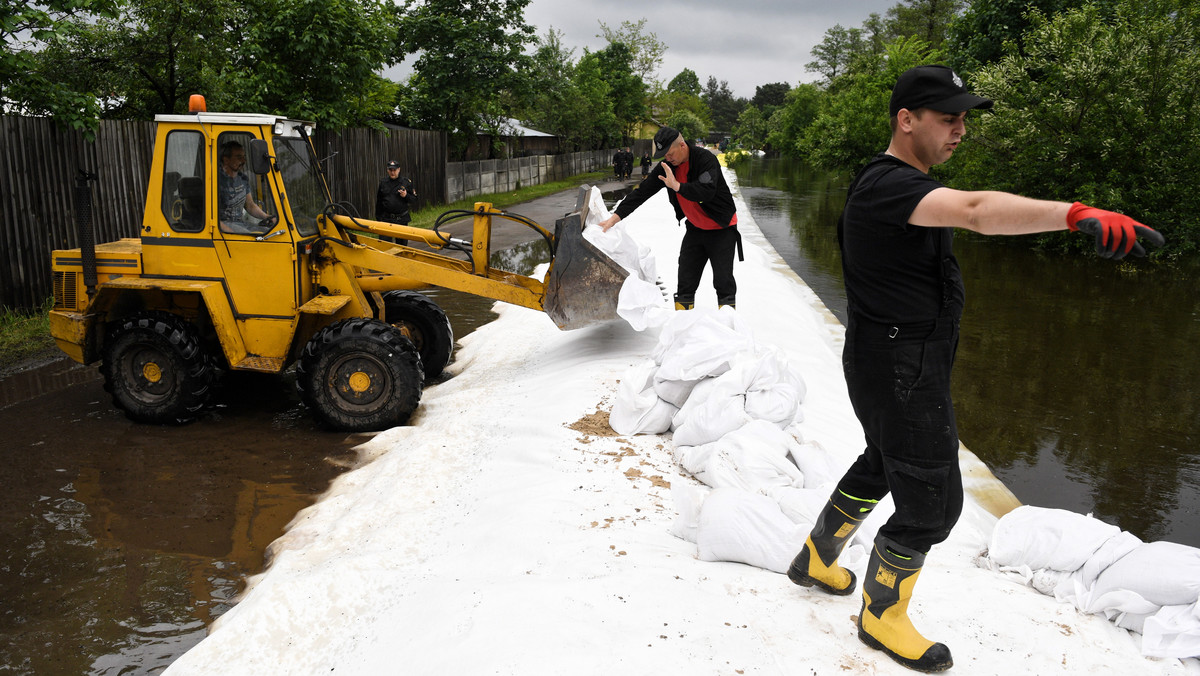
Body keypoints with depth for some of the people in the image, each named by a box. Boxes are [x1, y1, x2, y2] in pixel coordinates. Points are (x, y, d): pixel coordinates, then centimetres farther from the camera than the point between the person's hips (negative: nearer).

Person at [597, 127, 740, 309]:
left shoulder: (705, 159, -23)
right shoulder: (667, 166, -4)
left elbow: (707, 193, -37)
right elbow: (642, 191, -4)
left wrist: (677, 186, -37)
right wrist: (616, 216, -11)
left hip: (721, 228, -6)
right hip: (695, 228, 6)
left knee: (723, 279, -5)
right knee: (686, 278, 6)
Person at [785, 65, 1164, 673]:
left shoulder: (906, 183, 11)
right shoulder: (886, 185, -24)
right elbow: (975, 210, -42)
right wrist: (1080, 214, -54)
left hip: (908, 364, 11)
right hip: (899, 371, -11)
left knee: (883, 465, 26)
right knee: (931, 502, 1)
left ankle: (816, 560, 45)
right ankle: (882, 617, 23)